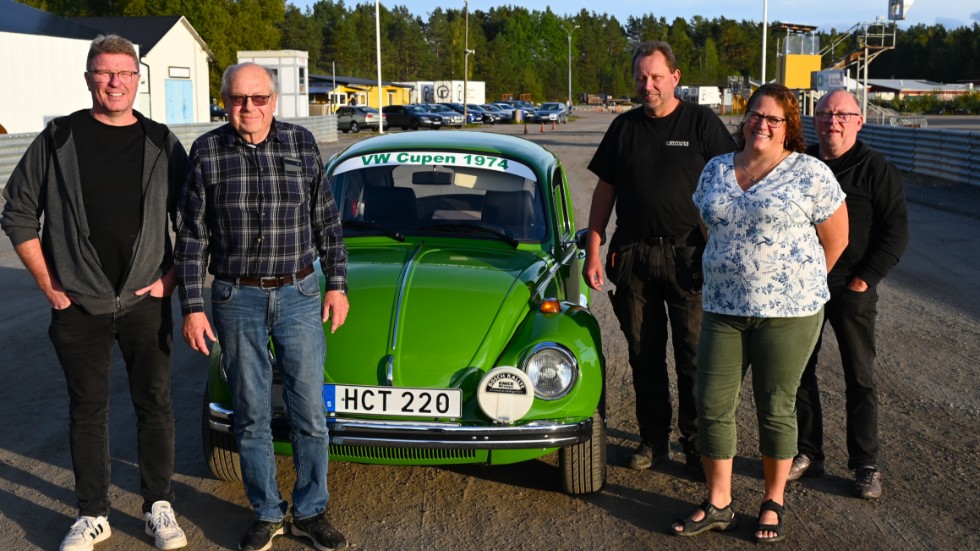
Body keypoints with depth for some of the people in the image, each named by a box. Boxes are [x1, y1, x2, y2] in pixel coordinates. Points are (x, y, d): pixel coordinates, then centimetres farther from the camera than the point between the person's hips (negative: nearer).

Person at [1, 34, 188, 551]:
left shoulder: (163, 144, 3)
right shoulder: (58, 140, -1)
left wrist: (170, 276, 0)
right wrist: (48, 285, -1)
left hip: (146, 301, 1)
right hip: (78, 305, 0)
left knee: (155, 404, 7)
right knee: (87, 409, 9)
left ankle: (159, 507, 21)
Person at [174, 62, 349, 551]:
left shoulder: (301, 143, -1)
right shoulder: (206, 152, -3)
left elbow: (327, 221, 6)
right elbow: (191, 236, -1)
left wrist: (337, 285, 4)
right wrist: (192, 308, -5)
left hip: (300, 294, 1)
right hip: (237, 299, 0)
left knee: (309, 411, 5)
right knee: (251, 415, 8)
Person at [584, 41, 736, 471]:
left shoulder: (702, 123, 0)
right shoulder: (624, 127, 9)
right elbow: (604, 192, 12)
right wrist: (593, 252, 7)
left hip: (687, 257, -3)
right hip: (633, 255, 3)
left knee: (694, 356, 0)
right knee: (644, 355, 9)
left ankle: (697, 444, 12)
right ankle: (653, 440, 20)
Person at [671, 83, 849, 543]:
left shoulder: (810, 173, -4)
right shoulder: (716, 170, 9)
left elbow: (835, 239, 1)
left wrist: (799, 286, 8)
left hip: (788, 314, -4)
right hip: (723, 310, 4)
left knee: (775, 409, 6)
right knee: (711, 406, 3)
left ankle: (773, 503, 24)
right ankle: (718, 505, 18)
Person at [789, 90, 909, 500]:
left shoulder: (877, 170, -3)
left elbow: (896, 232, -5)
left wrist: (865, 279, -11)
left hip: (851, 290, -4)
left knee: (860, 378, 3)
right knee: (799, 373, 9)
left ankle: (865, 465, 13)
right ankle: (807, 453, 22)